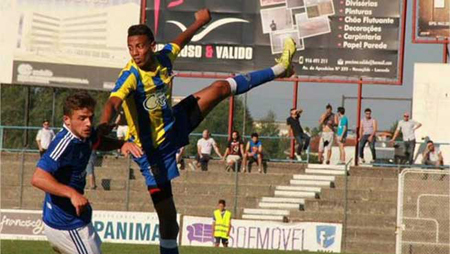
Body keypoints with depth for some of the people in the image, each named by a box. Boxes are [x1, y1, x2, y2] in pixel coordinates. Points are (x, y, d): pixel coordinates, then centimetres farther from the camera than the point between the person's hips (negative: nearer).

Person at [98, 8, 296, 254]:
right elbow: (112, 103, -51)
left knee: (220, 88, 13)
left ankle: (279, 68, 33)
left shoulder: (163, 58, -13)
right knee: (167, 215, -7)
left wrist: (199, 22, 27)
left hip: (174, 124, 7)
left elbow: (179, 41, 11)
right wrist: (103, 125, -72)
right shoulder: (131, 76, -33)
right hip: (153, 148, -7)